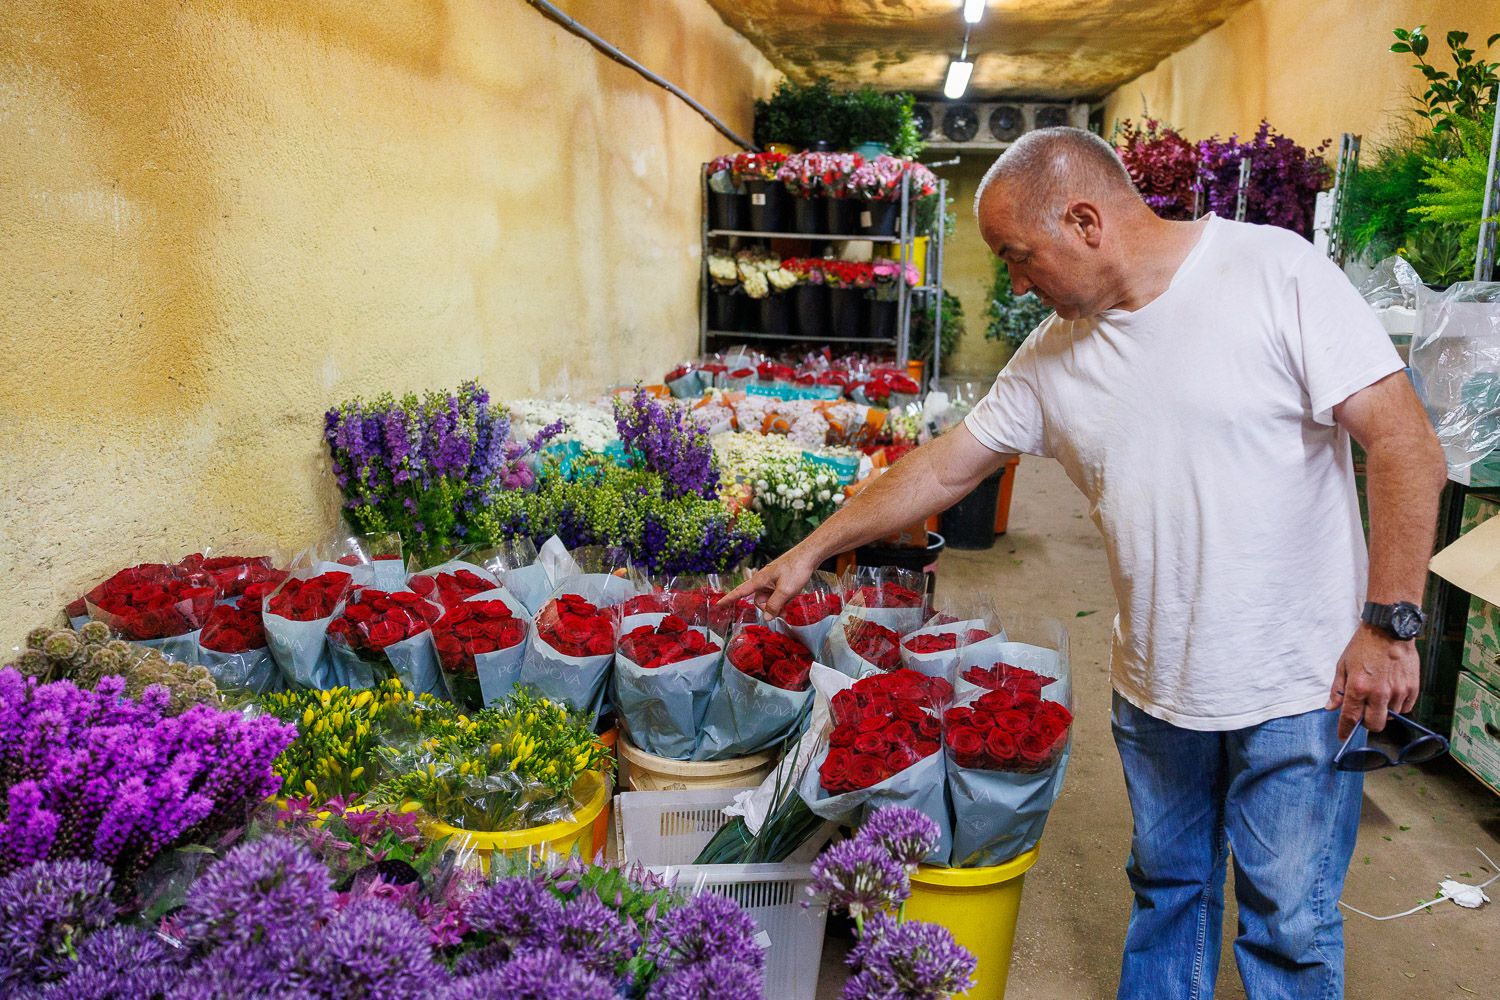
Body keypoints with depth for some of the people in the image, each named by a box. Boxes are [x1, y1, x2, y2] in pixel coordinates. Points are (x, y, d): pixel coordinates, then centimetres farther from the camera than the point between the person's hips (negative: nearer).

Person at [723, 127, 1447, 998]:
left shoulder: (1276, 271, -13)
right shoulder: (1053, 357, 2)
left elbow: (1408, 446, -13)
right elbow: (943, 470, 8)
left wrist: (1390, 622, -17)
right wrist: (810, 552, 10)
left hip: (1299, 689, -4)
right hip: (1155, 688, 5)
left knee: (1288, 922, 9)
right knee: (1166, 890, 20)